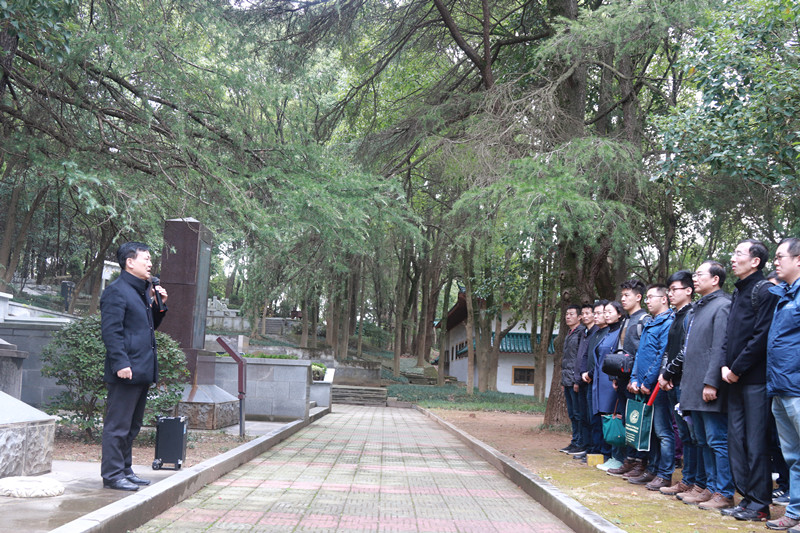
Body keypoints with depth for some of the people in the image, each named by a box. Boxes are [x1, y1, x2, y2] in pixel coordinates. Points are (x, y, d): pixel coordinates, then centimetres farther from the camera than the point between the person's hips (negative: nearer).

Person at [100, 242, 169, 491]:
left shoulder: (143, 290, 19)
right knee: (118, 425, -3)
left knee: (132, 426, 16)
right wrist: (121, 364, -23)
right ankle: (112, 475, 3)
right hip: (127, 372, -10)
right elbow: (111, 330, -17)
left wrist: (159, 304, 9)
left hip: (143, 371, 10)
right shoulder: (117, 291, -10)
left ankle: (125, 470, 24)